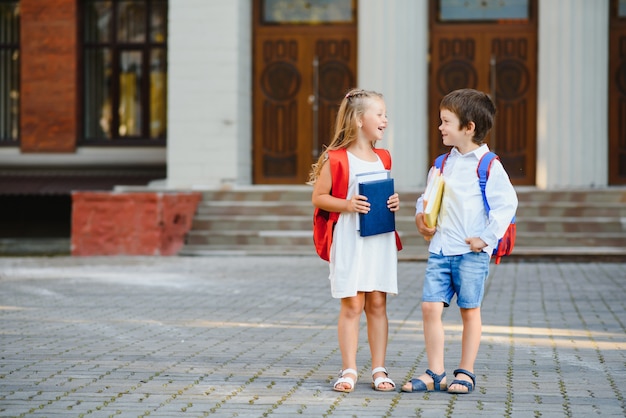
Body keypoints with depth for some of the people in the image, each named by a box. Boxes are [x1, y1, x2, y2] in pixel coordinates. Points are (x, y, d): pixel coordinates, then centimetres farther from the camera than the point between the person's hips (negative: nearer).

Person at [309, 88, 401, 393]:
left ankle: (379, 369, 12)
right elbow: (317, 197, -5)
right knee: (352, 305, -3)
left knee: (377, 303, 7)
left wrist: (394, 203, 2)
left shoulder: (383, 158, 11)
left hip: (380, 239, 5)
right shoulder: (336, 159, -7)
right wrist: (346, 205, -19)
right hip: (350, 239, -5)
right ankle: (349, 370, 5)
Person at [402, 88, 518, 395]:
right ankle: (435, 374, 6)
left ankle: (466, 373, 14)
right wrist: (421, 216, 0)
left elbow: (506, 203, -10)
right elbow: (427, 197, 20)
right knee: (430, 306, -2)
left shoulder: (489, 165, -7)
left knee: (470, 311, 4)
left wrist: (486, 238, -13)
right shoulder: (442, 164, 12)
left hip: (472, 252, -5)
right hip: (440, 248, 5)